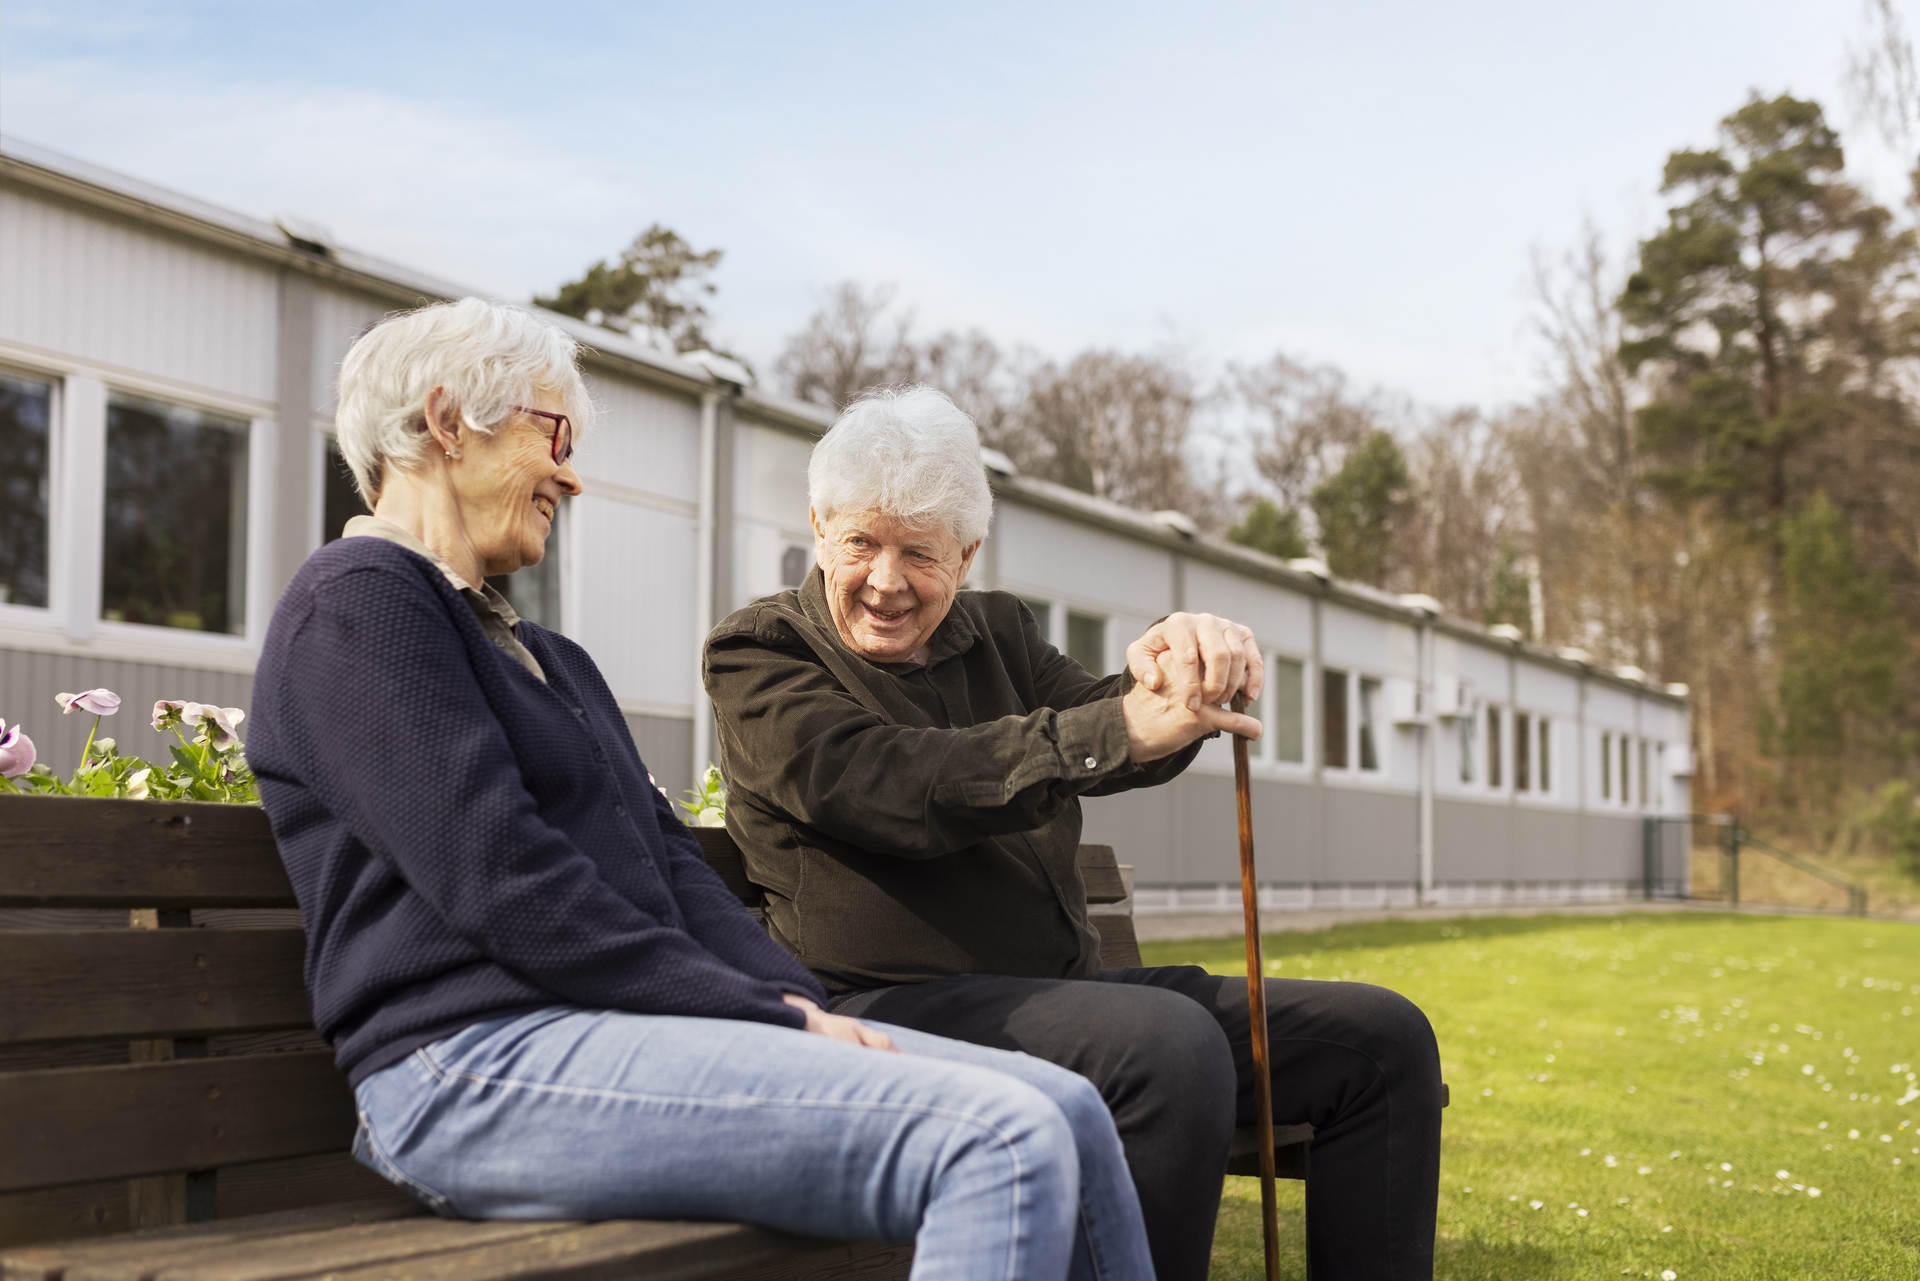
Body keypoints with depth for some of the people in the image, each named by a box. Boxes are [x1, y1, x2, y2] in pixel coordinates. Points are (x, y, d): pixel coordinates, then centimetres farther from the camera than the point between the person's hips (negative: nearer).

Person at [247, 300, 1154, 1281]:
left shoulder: (554, 660, 29)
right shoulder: (358, 601, -2)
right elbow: (504, 885, -13)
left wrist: (798, 1005, -1)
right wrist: (768, 1018, -13)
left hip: (631, 1023, 9)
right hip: (485, 1067, -9)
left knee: (1065, 1111, -6)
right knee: (1004, 1144, -24)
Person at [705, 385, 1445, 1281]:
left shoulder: (995, 632, 19)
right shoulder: (757, 655, 0)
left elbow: (1110, 744, 2)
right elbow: (896, 786, -18)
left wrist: (1185, 659, -22)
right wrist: (1118, 729, -29)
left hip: (1062, 992, 7)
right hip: (891, 1005, -7)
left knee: (1382, 1037, 0)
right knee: (1171, 1043, -34)